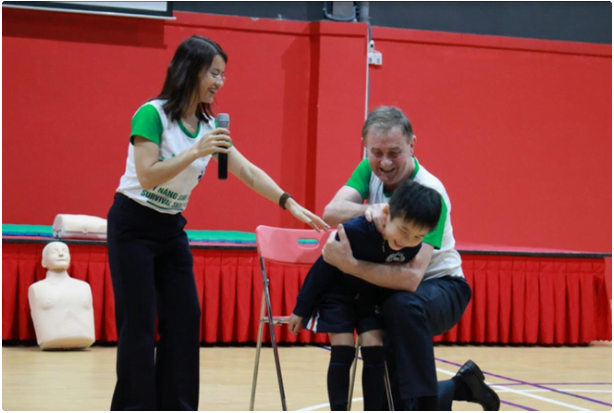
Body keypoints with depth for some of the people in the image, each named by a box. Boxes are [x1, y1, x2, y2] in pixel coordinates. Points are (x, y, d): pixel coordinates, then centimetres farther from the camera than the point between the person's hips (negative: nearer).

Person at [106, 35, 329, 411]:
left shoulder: (209, 125, 3)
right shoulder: (152, 114, -17)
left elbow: (249, 172, 2)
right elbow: (147, 176, -24)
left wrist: (289, 203, -7)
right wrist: (195, 152, -32)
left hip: (172, 229, 7)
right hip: (133, 227, -7)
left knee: (185, 318, 3)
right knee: (139, 323, -8)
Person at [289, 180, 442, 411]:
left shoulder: (413, 248, -24)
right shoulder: (354, 230, -34)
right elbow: (323, 268, -20)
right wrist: (301, 309, -12)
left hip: (372, 296, 3)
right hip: (338, 292, -3)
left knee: (374, 349, -10)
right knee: (343, 349, -13)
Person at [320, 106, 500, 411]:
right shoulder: (369, 170, -9)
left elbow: (412, 277, -39)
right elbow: (331, 212, -25)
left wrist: (350, 265, -49)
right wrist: (368, 210, -45)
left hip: (440, 287, -6)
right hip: (389, 291, 6)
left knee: (403, 304, -41)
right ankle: (462, 386, 29)